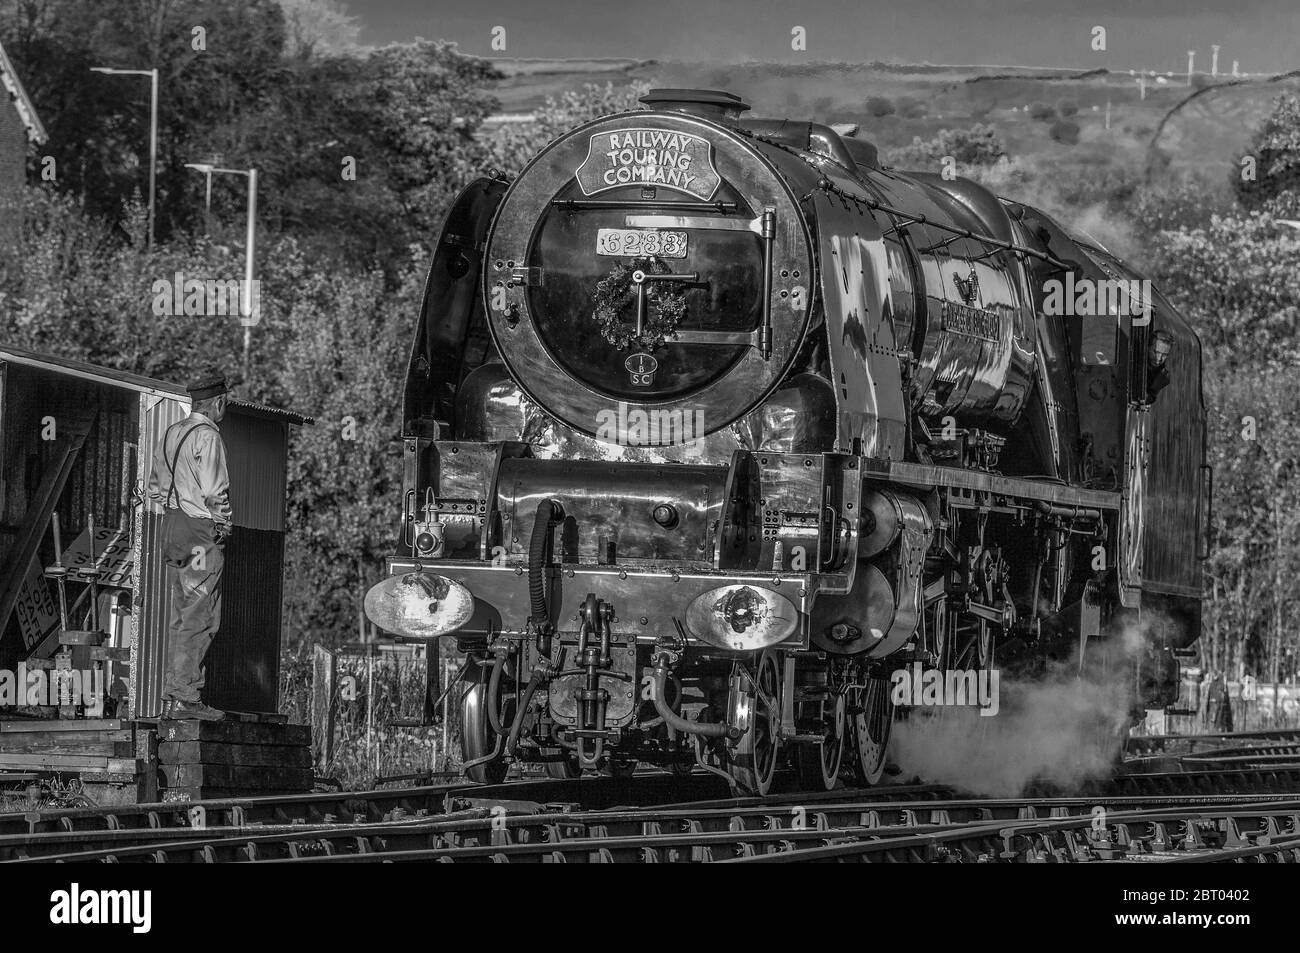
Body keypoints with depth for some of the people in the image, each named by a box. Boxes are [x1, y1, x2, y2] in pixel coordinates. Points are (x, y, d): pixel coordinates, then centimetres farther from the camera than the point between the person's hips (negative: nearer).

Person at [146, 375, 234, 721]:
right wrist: (222, 523, -8)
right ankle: (186, 697, -10)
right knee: (199, 617, -7)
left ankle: (172, 695, 15)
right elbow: (213, 491, -19)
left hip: (172, 524, 9)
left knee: (181, 615, 14)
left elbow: (155, 487, 17)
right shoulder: (207, 436, -14)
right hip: (201, 529, -9)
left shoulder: (171, 434, 14)